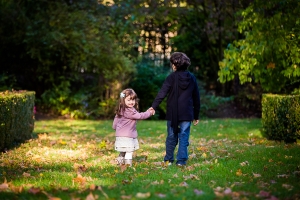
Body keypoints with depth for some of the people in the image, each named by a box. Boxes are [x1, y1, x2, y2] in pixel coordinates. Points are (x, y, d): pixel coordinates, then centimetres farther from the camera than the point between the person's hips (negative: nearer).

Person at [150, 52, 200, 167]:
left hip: (172, 114, -2)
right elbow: (196, 98, 10)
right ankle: (181, 161, 2)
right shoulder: (192, 78, 5)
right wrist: (196, 116, 17)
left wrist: (153, 107, -15)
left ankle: (168, 160, 17)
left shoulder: (172, 77, -6)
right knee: (184, 137, 5)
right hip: (187, 114, 2)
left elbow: (162, 94, -14)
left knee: (171, 137, 9)